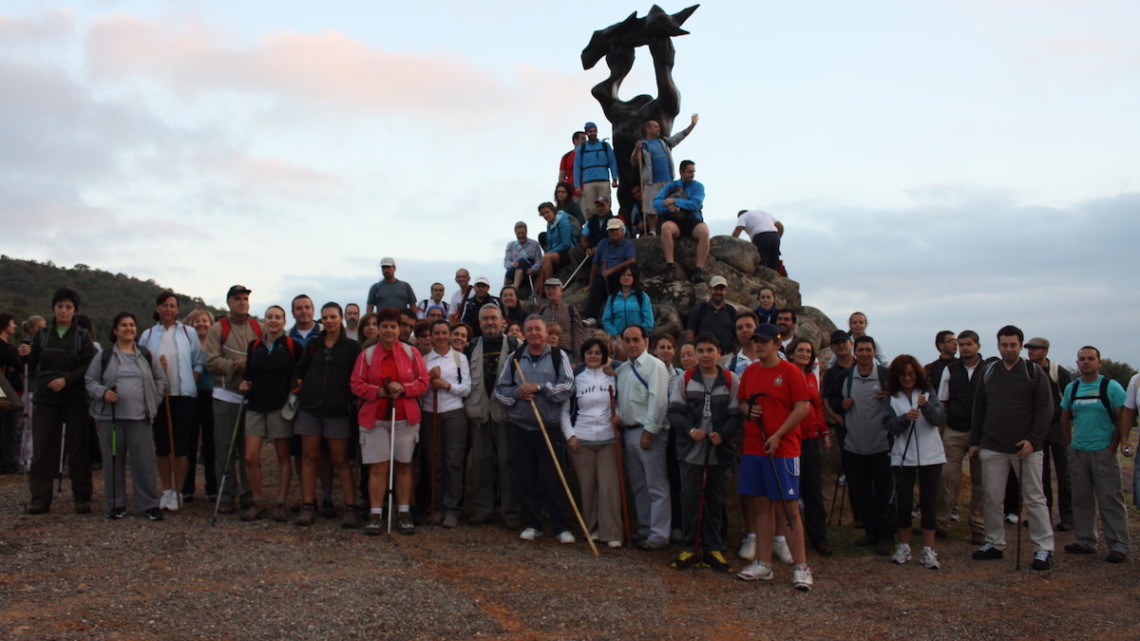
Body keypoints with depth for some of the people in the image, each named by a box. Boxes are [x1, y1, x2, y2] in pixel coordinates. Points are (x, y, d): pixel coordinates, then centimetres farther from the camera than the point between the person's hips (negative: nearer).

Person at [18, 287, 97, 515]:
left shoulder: (82, 336, 5)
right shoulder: (42, 334, 10)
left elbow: (89, 367, -4)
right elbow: (33, 366, 9)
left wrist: (67, 380, -18)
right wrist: (25, 355, -12)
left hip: (75, 399, -2)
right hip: (45, 398, 2)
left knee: (78, 449, 1)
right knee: (43, 450, 1)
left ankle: (82, 498, 6)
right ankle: (40, 498, 6)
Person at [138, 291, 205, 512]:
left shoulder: (188, 333, 4)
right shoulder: (148, 335, 8)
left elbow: (199, 363, 5)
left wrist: (191, 382, -6)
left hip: (183, 395, -2)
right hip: (157, 396, 2)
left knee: (181, 446, -3)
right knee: (162, 446, 6)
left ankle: (178, 492, 4)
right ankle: (166, 491, 17)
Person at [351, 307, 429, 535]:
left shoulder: (411, 353, 4)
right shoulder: (367, 354, 4)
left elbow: (423, 382, 3)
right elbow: (357, 385, 1)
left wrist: (403, 388, -14)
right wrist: (379, 391, -14)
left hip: (405, 418, 1)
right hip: (374, 418, 0)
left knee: (403, 465, 5)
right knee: (377, 467, -3)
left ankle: (404, 513, 14)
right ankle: (375, 514, 4)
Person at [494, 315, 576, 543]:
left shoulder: (558, 357, 3)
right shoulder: (515, 358, 11)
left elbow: (567, 387, -8)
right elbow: (500, 388, 10)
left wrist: (539, 387, -14)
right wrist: (517, 393, -9)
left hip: (550, 428, -3)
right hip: (520, 428, 3)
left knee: (553, 479, -2)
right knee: (525, 478, 7)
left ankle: (562, 526, 7)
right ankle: (532, 524, 18)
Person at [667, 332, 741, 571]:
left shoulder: (732, 380, 2)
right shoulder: (685, 379, 4)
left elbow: (736, 415, 0)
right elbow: (674, 411, 1)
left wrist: (723, 435, -16)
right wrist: (690, 430, -15)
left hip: (720, 450, 0)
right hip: (690, 450, 0)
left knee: (715, 499, 8)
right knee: (689, 497, -1)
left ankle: (713, 549, 19)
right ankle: (689, 548, 11)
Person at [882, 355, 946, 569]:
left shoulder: (927, 391, 3)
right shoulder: (892, 397, 3)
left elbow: (941, 419, -8)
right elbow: (889, 426, -5)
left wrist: (927, 406, -26)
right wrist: (905, 418, -24)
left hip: (930, 456, 0)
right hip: (903, 457, 0)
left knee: (928, 502, 1)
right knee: (903, 502, 4)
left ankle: (928, 549, 7)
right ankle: (904, 546, 18)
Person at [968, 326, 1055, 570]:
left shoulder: (1034, 373, 0)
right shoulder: (988, 372, 9)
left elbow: (1045, 409, -4)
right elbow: (978, 409, 13)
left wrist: (1033, 440, -13)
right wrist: (975, 441, 10)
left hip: (1026, 447, -3)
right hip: (992, 448, 3)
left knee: (1034, 498, 2)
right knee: (991, 498, 5)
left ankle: (1044, 549, 8)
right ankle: (994, 543, 16)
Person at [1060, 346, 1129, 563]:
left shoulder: (1111, 387, -5)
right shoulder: (1071, 388, 9)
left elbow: (1122, 419, -7)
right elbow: (1065, 418, 17)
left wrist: (1113, 446, -10)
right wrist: (1070, 443, 9)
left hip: (1103, 453, -5)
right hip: (1078, 453, 5)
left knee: (1110, 500, -5)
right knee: (1081, 499, 11)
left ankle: (1118, 546, 0)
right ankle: (1086, 541, 21)